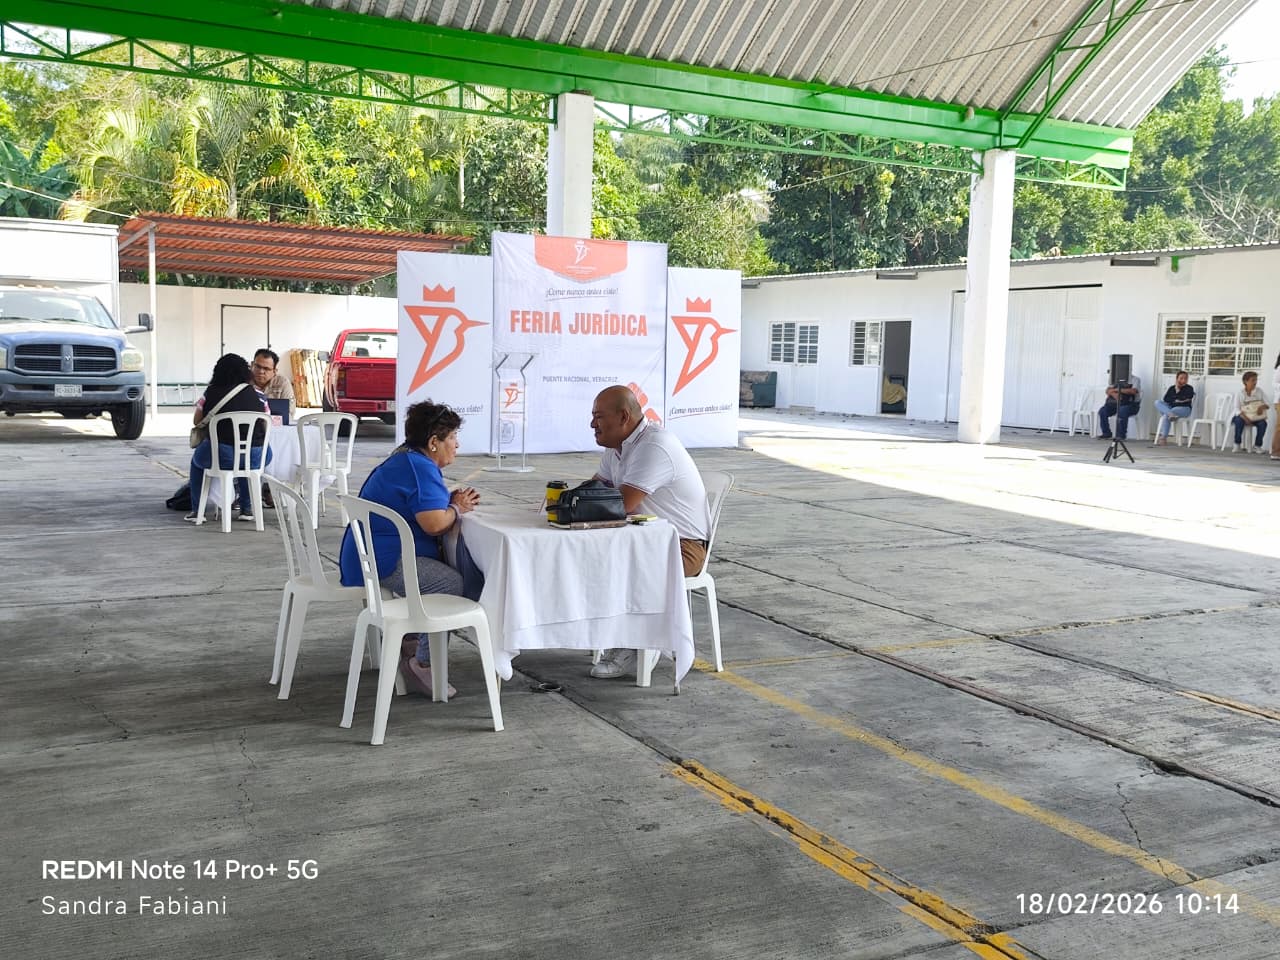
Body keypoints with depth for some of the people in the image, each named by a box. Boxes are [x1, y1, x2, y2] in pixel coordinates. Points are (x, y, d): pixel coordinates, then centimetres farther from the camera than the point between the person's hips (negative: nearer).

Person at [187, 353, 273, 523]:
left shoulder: (211, 393, 3)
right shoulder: (255, 394, 5)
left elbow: (197, 421, 15)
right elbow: (265, 426, 13)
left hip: (222, 456, -1)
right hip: (254, 458, 1)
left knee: (197, 458, 32)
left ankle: (196, 510, 29)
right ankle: (246, 508, 34)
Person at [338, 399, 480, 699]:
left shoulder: (405, 460, 17)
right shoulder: (420, 468, -17)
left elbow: (422, 507, 23)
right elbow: (434, 524, -26)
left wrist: (452, 501, 5)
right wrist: (457, 508, -6)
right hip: (382, 562, -12)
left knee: (444, 569, 17)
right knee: (452, 582, -19)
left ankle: (409, 642, 19)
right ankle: (422, 664, -12)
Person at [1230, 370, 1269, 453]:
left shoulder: (1259, 392, 5)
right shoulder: (1240, 394, -2)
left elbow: (1267, 404, 2)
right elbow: (1237, 409, -9)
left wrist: (1262, 407, -23)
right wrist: (1245, 419, -25)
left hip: (1257, 417, 1)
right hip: (1244, 416, -1)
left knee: (1263, 423, -31)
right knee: (1239, 421, -35)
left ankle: (1257, 445, -14)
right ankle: (1237, 444, -21)